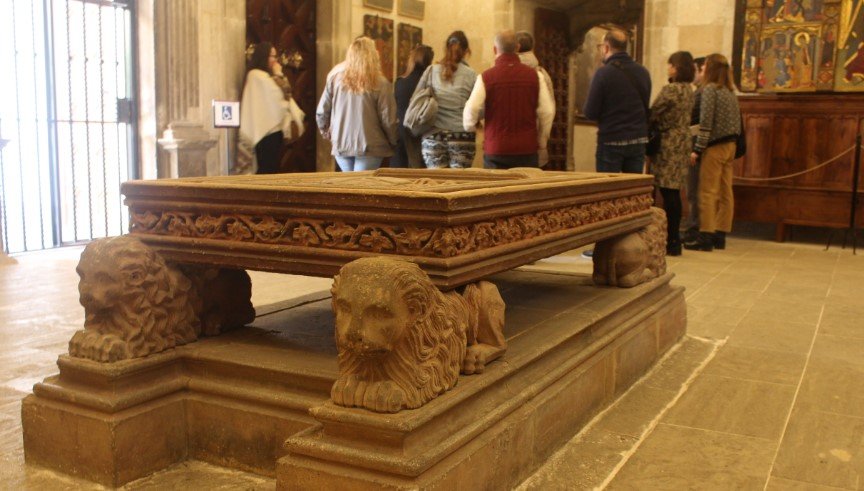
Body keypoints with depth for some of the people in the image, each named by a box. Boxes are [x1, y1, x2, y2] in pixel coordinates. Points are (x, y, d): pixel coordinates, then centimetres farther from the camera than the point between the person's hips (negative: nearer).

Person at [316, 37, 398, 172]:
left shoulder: (335, 78, 0)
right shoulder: (380, 84, -10)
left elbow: (321, 112, 5)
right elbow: (387, 120, -8)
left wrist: (326, 132, 24)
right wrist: (393, 142, 9)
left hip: (341, 144, 4)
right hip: (369, 147, -4)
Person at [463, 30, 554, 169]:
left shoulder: (486, 77, -5)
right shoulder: (535, 75, 1)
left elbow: (471, 110, -10)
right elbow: (547, 112, 1)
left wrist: (470, 125, 14)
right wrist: (542, 146, 12)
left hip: (495, 151, -1)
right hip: (527, 149, 2)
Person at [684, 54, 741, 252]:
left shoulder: (710, 89, -9)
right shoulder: (731, 91, 13)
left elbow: (706, 122, -16)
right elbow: (737, 123, 12)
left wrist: (697, 149, -15)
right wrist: (733, 142, 13)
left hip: (715, 146, -8)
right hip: (730, 145, 8)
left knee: (708, 192, -5)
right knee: (725, 192, 8)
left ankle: (706, 237, -4)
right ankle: (720, 236, 13)